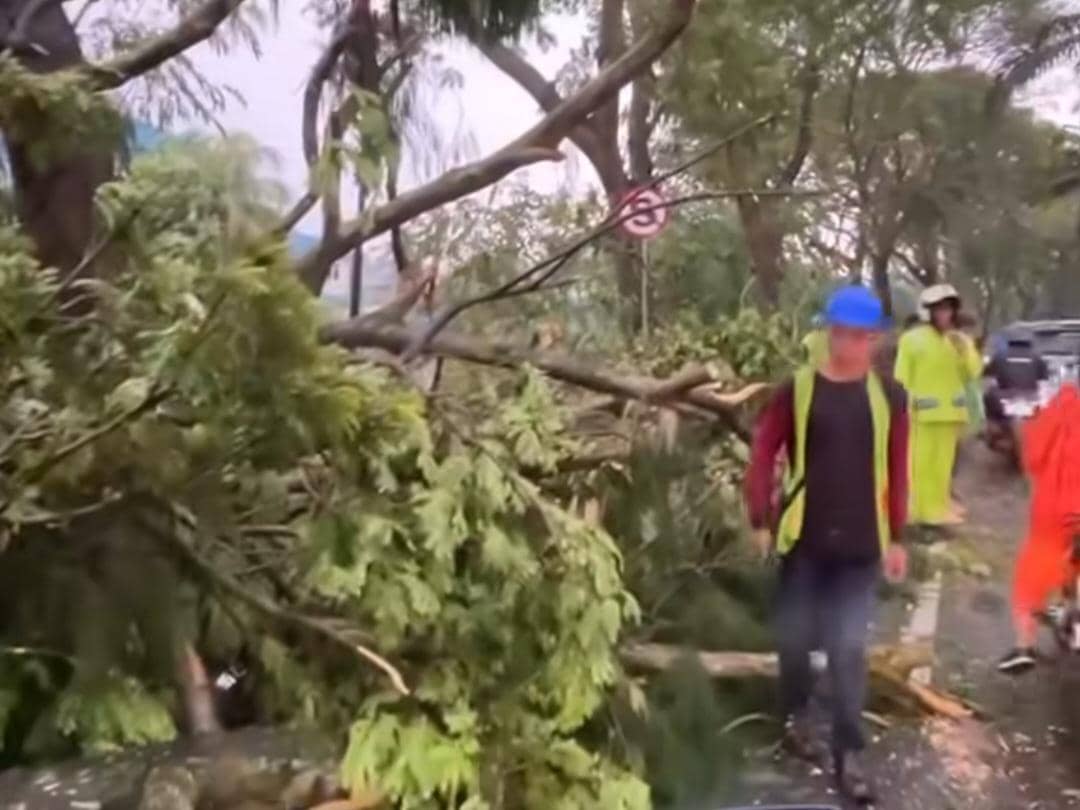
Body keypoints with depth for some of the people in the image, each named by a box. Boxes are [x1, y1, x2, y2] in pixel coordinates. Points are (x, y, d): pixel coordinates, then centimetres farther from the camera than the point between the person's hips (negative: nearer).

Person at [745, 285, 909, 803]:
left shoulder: (888, 396, 1)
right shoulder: (796, 391, -6)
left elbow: (897, 469, 5)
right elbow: (763, 456, -3)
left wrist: (896, 537, 5)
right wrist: (761, 521, -6)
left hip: (861, 544, 1)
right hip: (804, 537, -1)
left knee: (849, 648, 4)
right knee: (796, 636, 12)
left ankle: (848, 754, 16)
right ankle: (795, 719, 37)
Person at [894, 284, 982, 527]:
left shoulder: (961, 340, 10)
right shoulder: (912, 339, -4)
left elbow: (974, 373, 6)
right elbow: (902, 377, -4)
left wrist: (965, 350, -8)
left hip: (950, 411, 5)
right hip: (921, 411, -5)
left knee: (943, 463, 10)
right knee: (920, 462, -4)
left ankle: (939, 507, 18)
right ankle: (918, 509, 4)